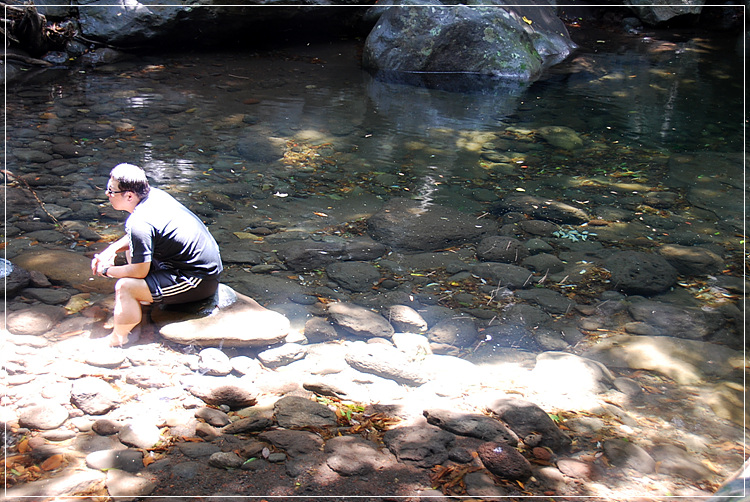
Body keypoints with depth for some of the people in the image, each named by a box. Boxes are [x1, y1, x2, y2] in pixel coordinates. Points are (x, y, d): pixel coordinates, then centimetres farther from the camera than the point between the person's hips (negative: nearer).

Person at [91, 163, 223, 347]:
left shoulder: (140, 223, -25)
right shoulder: (154, 194, 3)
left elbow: (140, 271, -17)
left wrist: (107, 271, -1)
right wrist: (112, 249, 7)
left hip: (198, 282, -10)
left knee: (124, 287, -16)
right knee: (131, 246, 20)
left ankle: (117, 342, -1)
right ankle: (143, 300, 23)